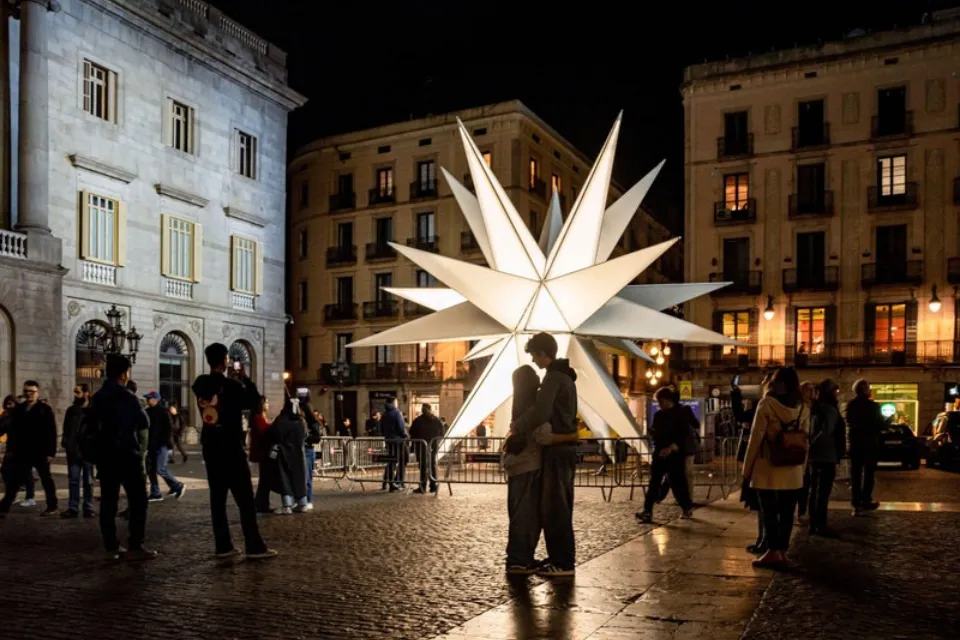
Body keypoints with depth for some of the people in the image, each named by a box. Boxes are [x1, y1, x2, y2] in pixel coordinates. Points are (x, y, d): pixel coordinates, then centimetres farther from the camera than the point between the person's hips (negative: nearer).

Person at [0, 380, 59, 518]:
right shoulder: (18, 409, 9)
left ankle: (52, 507, 13)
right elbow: (11, 430, 12)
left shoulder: (45, 409, -5)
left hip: (40, 452, -4)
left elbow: (51, 432, -9)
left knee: (46, 479, 6)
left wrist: (51, 452, -15)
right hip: (22, 452, 4)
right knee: (14, 480, 5)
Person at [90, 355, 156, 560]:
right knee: (138, 500, -2)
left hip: (106, 456, 7)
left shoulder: (97, 397, 8)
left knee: (108, 501, 7)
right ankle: (134, 547, -6)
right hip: (128, 455, -7)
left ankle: (111, 547, 9)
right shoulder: (128, 397, -13)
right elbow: (144, 423, -8)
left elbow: (91, 422, 18)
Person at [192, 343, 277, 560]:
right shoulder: (231, 385, -15)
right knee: (245, 499, -3)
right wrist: (245, 378, -2)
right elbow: (254, 403, -6)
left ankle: (223, 546, 10)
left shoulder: (200, 384, 4)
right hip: (231, 448, -6)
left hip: (210, 448, 6)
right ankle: (254, 547, -3)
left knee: (217, 497, 8)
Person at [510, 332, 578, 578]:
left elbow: (540, 411, -26)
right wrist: (523, 427, 18)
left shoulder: (553, 376, -15)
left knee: (553, 507, -5)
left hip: (557, 450, -10)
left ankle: (563, 562, -2)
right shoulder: (565, 376, 17)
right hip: (565, 448, 10)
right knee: (558, 506, 15)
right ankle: (561, 557, 21)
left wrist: (517, 426, -11)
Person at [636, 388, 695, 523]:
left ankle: (688, 509, 20)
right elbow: (654, 432, 22)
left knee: (677, 483, -1)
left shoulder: (681, 413, -6)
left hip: (675, 454, -5)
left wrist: (671, 447, -26)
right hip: (659, 453, 5)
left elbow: (684, 434, -14)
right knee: (654, 483, -3)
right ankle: (647, 512, -8)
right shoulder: (658, 415, 12)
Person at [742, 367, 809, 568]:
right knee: (786, 512, 9)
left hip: (768, 468, -4)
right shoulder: (803, 408, 4)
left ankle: (773, 551, 3)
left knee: (769, 512, 3)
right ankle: (782, 551, 15)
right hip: (792, 470, 4)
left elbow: (756, 438, -9)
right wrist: (801, 467, 17)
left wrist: (747, 468, -2)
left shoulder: (767, 404, -9)